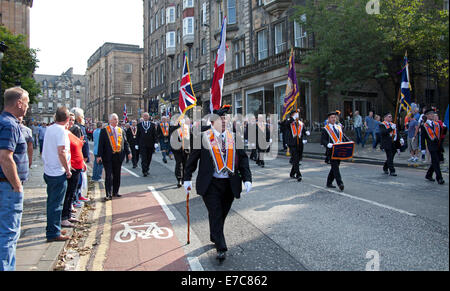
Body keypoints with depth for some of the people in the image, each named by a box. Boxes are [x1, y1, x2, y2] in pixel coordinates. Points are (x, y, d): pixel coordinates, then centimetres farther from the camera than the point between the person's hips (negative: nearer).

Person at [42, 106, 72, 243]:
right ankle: (53, 233, 7)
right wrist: (67, 170, -14)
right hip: (58, 173, -8)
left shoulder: (49, 129, 9)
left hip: (48, 171, 8)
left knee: (52, 202, 17)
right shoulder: (61, 131, -16)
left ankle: (52, 230, 28)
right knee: (56, 204, -1)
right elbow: (61, 152, -22)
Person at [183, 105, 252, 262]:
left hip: (230, 184, 4)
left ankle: (214, 237, 38)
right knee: (215, 215, -5)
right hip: (211, 184, -3)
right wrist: (187, 179, 3)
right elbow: (192, 158, 3)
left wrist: (247, 178, -3)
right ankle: (221, 248, 3)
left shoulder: (234, 137, 5)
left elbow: (243, 158, 6)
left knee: (222, 214, 15)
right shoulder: (203, 137, -3)